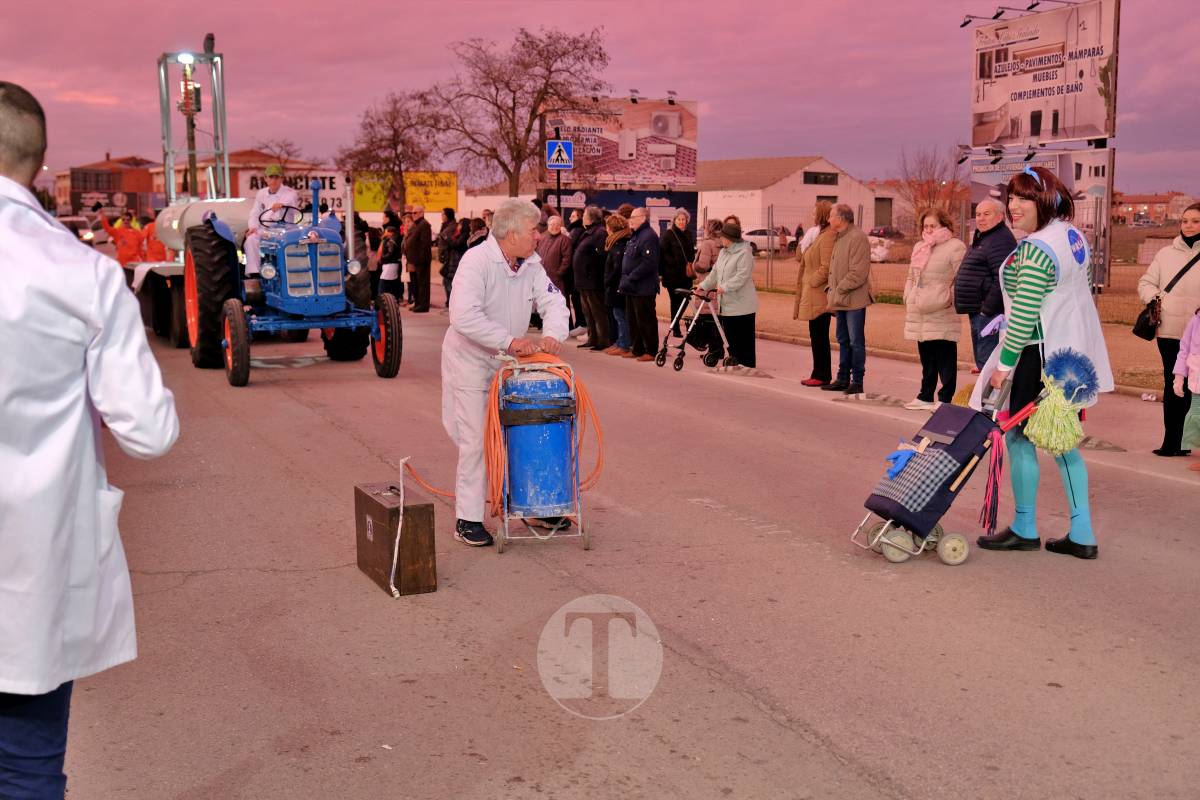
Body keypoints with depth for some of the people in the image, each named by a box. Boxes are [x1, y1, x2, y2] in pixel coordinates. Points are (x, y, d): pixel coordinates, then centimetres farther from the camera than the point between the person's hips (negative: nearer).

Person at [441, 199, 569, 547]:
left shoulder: (531, 264, 0)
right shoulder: (476, 261, -23)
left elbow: (553, 301, -3)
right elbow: (464, 317, -34)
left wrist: (552, 335, -24)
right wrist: (510, 341, -35)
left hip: (509, 362, 7)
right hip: (471, 361, -7)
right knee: (476, 440, -5)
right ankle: (467, 519, 5)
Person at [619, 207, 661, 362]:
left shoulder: (648, 237, -15)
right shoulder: (635, 236, 17)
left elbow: (648, 263, -24)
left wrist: (630, 278, -22)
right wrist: (626, 279, 12)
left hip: (643, 288, -10)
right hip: (632, 287, 10)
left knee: (645, 320, -4)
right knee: (633, 319, 14)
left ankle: (651, 351, 2)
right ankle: (637, 349, 22)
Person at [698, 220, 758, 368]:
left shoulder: (744, 253, -13)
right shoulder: (723, 252, 16)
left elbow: (742, 276, -22)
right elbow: (715, 272, 20)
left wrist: (724, 287, -27)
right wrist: (703, 286, 12)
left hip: (741, 305, -9)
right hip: (727, 304, 9)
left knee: (744, 339, -4)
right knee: (730, 337, 11)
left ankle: (747, 365, 1)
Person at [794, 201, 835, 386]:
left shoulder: (828, 236, -15)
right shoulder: (819, 235, 17)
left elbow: (826, 267, -22)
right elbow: (800, 257, 17)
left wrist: (811, 281, -13)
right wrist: (804, 241, 3)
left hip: (819, 294, -10)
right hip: (814, 295, 10)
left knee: (819, 336, -5)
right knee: (817, 336, 12)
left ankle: (822, 375, 1)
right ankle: (820, 374, 18)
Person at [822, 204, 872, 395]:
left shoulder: (858, 238, -14)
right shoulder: (839, 238, 16)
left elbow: (858, 273, -20)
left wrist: (839, 289, -15)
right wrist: (831, 290, 9)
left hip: (854, 300, -10)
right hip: (840, 300, 10)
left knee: (856, 342, -3)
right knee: (843, 341, 15)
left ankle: (857, 381, 3)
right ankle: (843, 379, 23)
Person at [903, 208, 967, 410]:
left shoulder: (955, 247, -5)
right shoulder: (919, 247, 19)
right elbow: (911, 276, 25)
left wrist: (949, 299, -15)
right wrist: (908, 298, 14)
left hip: (942, 315, -8)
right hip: (920, 314, 8)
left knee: (945, 359, -4)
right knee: (926, 357, 15)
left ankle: (945, 399, 1)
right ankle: (925, 397, 23)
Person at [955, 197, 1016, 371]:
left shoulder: (1001, 240, -15)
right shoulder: (982, 239, 20)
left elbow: (1002, 280, -25)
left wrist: (987, 310, -23)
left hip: (990, 314, -11)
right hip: (978, 312, 11)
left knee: (987, 362, -12)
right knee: (981, 361, 17)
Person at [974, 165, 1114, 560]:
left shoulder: (1036, 249, -19)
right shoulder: (1073, 236, 12)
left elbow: (1025, 315, -21)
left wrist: (1004, 364, -15)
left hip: (1041, 354, -10)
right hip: (1071, 350, 10)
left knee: (1019, 437, 2)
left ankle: (1024, 530, 13)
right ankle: (1081, 535, 15)